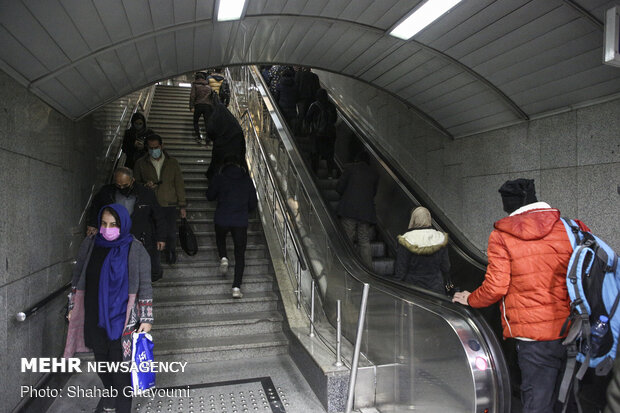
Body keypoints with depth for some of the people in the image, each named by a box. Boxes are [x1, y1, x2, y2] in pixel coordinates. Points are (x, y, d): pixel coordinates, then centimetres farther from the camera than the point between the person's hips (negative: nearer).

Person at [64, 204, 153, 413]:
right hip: (93, 319, 5)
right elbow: (77, 278, 11)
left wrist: (146, 318, -9)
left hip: (121, 320, -4)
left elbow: (145, 286, -8)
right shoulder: (90, 244, -1)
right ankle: (110, 392, 50)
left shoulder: (135, 249, -12)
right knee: (101, 362, 22)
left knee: (120, 368, 2)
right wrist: (72, 308, 13)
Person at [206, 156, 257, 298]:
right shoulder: (247, 179, 6)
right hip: (241, 221, 1)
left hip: (222, 219, 0)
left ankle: (223, 258, 5)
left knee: (220, 238, 32)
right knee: (240, 254, 8)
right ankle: (236, 287, 2)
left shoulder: (219, 178, 0)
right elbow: (253, 204, 9)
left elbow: (210, 196, 9)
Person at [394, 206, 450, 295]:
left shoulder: (406, 241, -16)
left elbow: (400, 271, -11)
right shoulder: (440, 239, -7)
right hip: (436, 289, 3)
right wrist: (442, 283, 20)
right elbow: (446, 268, 2)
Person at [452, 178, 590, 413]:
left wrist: (470, 299, 7)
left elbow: (495, 288, -10)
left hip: (532, 333, -4)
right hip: (569, 331, 5)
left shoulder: (501, 236, -7)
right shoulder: (566, 228, 4)